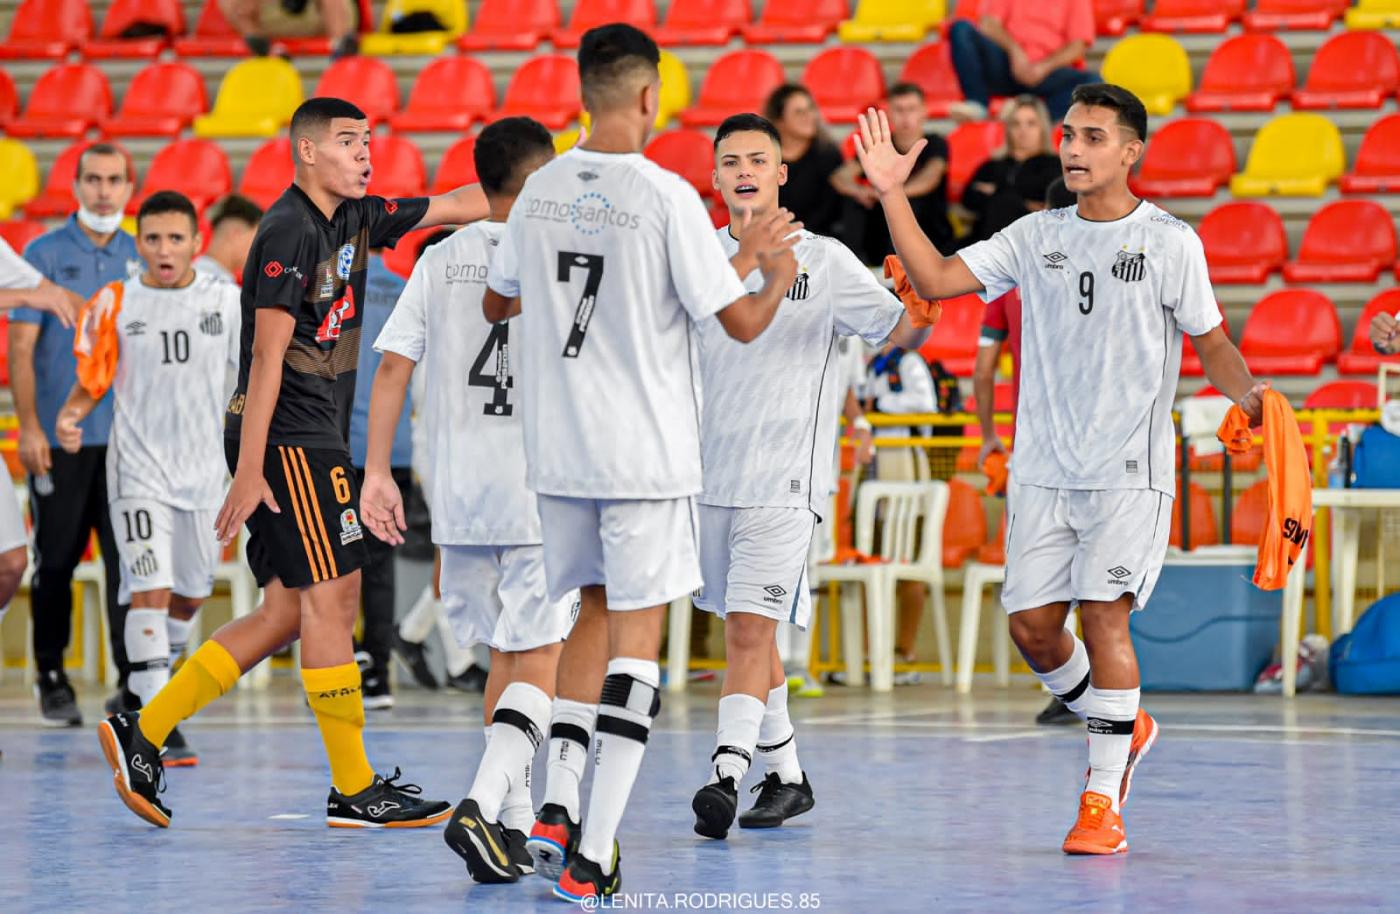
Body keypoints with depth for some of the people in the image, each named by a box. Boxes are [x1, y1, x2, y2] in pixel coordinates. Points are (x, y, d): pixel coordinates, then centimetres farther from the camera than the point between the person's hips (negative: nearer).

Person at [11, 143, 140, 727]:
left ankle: (133, 680, 1)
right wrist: (30, 426, -11)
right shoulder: (44, 254, -1)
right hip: (61, 437, -2)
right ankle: (51, 679, 17)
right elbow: (20, 346, -3)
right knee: (56, 559, 4)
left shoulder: (143, 259, 9)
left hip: (128, 438, 2)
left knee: (129, 558, -2)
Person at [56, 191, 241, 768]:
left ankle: (144, 687, 39)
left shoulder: (226, 300, 1)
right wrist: (69, 418, -16)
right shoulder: (114, 304, -3)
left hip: (204, 466, 3)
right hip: (139, 466, -3)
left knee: (190, 594, 14)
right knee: (150, 590, -15)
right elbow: (91, 381, 3)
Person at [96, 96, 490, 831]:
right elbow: (267, 356, -17)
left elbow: (452, 208, 23)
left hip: (315, 442, 10)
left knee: (288, 612, 8)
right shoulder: (290, 232, -13)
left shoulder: (352, 220, 14)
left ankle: (143, 732, 10)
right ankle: (354, 791, -2)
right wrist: (248, 469, -20)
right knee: (331, 596, -7)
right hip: (288, 439, -10)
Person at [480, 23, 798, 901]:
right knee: (637, 635, -1)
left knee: (593, 610, 21)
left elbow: (499, 301, 18)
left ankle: (558, 806, 16)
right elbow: (741, 322, -10)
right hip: (645, 455, -5)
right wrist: (778, 273, 11)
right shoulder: (667, 197, -14)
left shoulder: (542, 190, 3)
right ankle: (595, 852, -7)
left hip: (559, 449, 5)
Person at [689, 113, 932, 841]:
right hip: (711, 473, 4)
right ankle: (785, 774, 26)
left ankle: (726, 775, -21)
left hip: (784, 480, -4)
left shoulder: (824, 260, 0)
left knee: (749, 628, -15)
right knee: (747, 631, 13)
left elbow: (906, 331, -2)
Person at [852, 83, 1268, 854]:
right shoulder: (1036, 236, 8)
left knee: (1104, 616, -13)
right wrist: (891, 193, -5)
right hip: (1042, 466, 4)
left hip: (1128, 470, -4)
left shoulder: (1170, 242, -1)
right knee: (1031, 625, 1)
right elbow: (935, 279, 3)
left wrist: (1246, 393, -17)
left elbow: (1210, 341, 3)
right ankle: (1123, 729, 28)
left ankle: (1102, 802, -5)